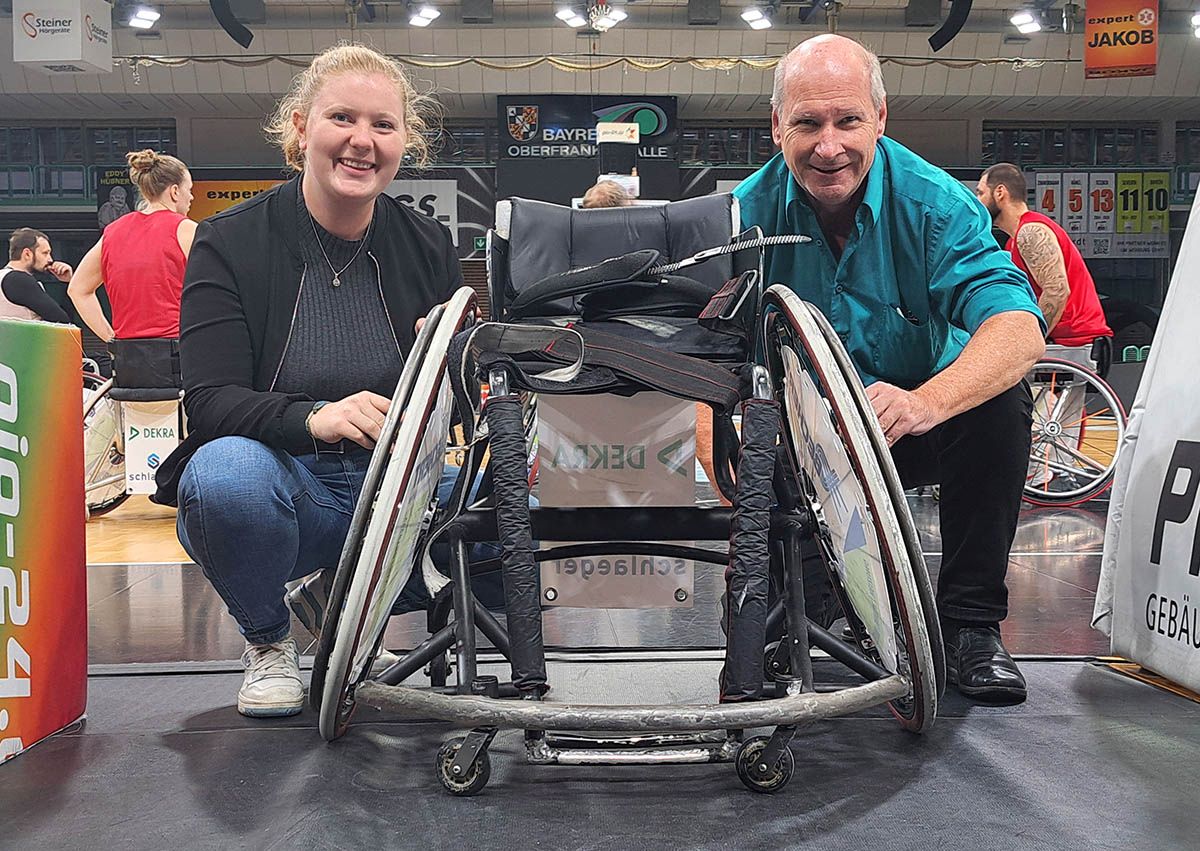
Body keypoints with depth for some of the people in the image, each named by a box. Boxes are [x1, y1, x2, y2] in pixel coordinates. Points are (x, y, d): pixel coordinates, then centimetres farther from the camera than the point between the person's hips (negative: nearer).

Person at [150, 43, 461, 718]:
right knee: (226, 473, -36)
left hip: (393, 488, 3)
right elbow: (210, 402, -17)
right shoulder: (230, 244, -7)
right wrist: (313, 419, -37)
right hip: (284, 488, -3)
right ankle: (268, 639, -3)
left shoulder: (429, 245, 2)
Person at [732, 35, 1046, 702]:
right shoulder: (750, 212, -11)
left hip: (917, 427, -1)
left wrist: (925, 402, -52)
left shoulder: (932, 202, -16)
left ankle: (972, 622, -13)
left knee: (1001, 400, -29)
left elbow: (1018, 328, -31)